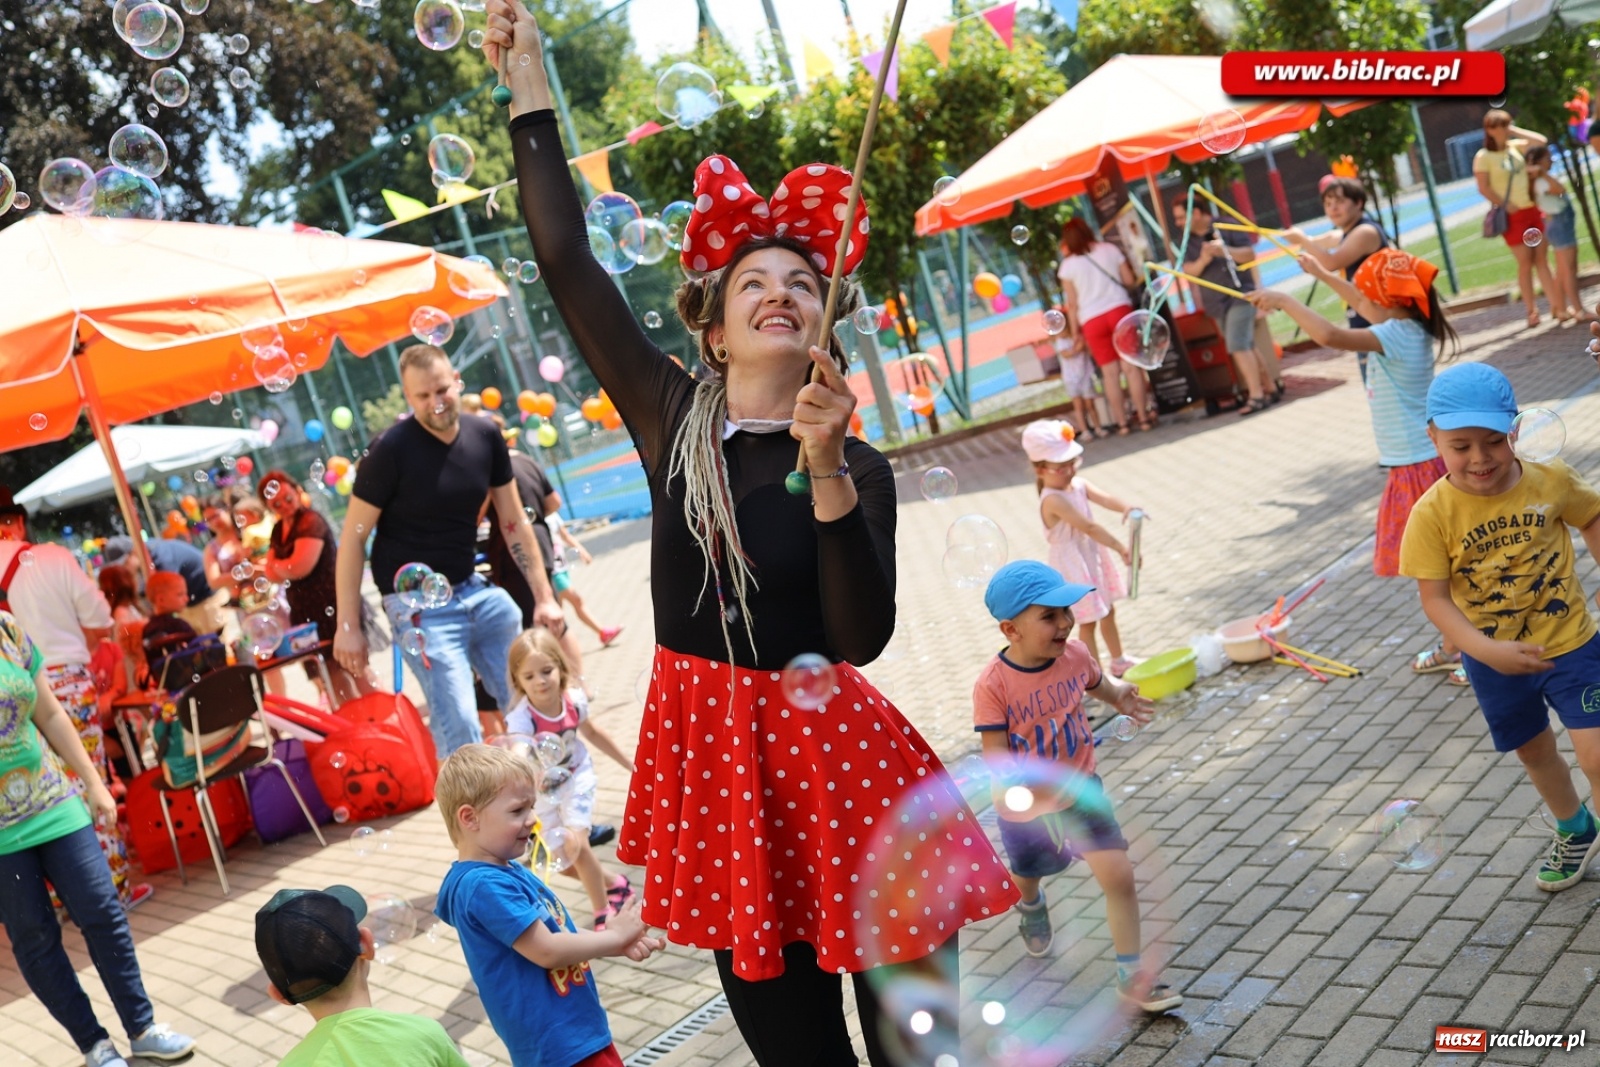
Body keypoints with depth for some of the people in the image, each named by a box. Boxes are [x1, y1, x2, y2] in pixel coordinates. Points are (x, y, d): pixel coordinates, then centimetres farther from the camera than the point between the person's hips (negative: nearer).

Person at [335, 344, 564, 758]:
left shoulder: (485, 436, 0)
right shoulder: (391, 449, -14)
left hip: (474, 588, 6)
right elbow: (353, 537, -10)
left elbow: (514, 521, 8)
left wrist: (543, 596, 5)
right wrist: (347, 626, -11)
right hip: (418, 603, -5)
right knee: (461, 729, -14)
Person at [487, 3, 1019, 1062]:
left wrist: (827, 469, -27)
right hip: (710, 755, 3)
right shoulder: (673, 419, 0)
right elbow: (568, 264, -2)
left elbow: (862, 638, -19)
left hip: (829, 750, -2)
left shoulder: (857, 465, -6)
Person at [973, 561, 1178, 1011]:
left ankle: (1132, 977, 6)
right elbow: (996, 757, -24)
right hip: (1024, 805, -2)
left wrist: (1120, 696, -13)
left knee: (1119, 876, -10)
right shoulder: (993, 685, -27)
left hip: (1080, 788, 2)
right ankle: (1032, 906, 63)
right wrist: (1024, 780, -44)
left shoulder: (1075, 654, -14)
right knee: (1027, 874, 25)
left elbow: (1097, 684, 9)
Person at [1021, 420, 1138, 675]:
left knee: (1108, 611, 22)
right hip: (1073, 564, -9)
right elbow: (1089, 527, -32)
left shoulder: (1078, 485, -2)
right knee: (1088, 622, 1)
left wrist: (1125, 508, -40)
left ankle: (1119, 662, 39)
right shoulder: (1053, 500, -27)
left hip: (1093, 556, 9)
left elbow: (1104, 498, -18)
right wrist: (1120, 548, -35)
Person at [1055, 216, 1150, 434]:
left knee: (1110, 372, 4)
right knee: (1131, 365, 2)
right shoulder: (1109, 249, 4)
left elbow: (1072, 304, -1)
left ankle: (1122, 423, 5)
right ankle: (1143, 417, 3)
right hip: (1119, 309, 1)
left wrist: (1075, 333, 5)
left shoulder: (1068, 265, 0)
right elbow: (1130, 281, 7)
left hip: (1092, 320, -1)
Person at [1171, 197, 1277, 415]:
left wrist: (1225, 251, -26)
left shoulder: (1226, 227, -7)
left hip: (1239, 295, -6)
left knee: (1237, 345, -18)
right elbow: (1188, 271, -3)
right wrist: (1203, 260, -23)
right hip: (1215, 303, 6)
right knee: (1245, 347, 13)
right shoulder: (1188, 241, 7)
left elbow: (1250, 254, -10)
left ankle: (1256, 395, -17)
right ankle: (1270, 388, 24)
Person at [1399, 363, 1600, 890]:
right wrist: (1486, 651, -30)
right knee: (1534, 751, 23)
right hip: (1496, 661, 1)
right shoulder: (1433, 513, -21)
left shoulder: (1551, 480, -17)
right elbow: (1434, 597, -19)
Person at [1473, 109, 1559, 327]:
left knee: (1542, 259, 5)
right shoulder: (1483, 157, -6)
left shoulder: (1515, 146, 10)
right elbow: (1484, 189, -11)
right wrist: (1506, 205, -14)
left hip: (1533, 210, 5)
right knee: (1525, 263, -3)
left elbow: (1541, 141, 6)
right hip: (1512, 215, -5)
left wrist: (1516, 131, 3)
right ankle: (1532, 310, 7)